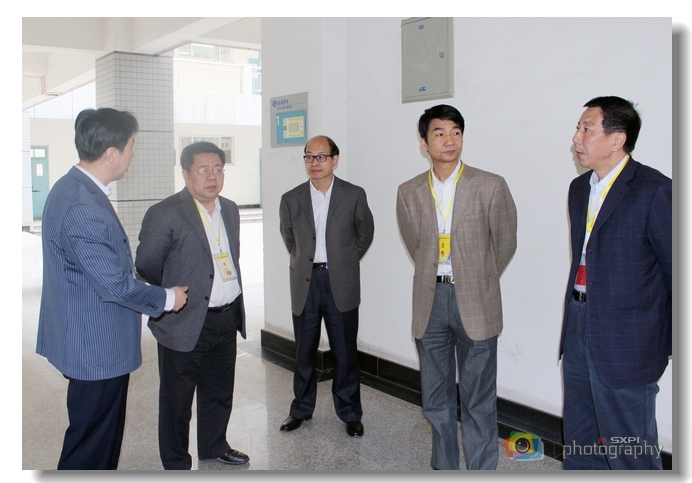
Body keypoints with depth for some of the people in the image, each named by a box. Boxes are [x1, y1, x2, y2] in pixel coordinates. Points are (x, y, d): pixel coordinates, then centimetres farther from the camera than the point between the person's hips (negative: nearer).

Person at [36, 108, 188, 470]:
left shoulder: (73, 187, 6)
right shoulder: (82, 208, -28)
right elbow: (116, 284, -25)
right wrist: (166, 299, -9)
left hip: (91, 342, 10)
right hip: (97, 348, -10)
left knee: (104, 436, 25)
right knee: (90, 445, 6)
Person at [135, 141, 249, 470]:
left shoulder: (230, 210, 8)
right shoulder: (164, 214, -13)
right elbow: (146, 267, -9)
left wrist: (234, 304, 12)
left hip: (227, 320, 6)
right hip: (185, 325, -6)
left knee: (220, 393, 21)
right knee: (177, 399, 10)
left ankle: (214, 447, 42)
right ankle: (176, 463, 29)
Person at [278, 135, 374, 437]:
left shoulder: (354, 195, -3)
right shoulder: (291, 200, 2)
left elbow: (365, 233, 11)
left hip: (341, 284, -1)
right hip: (305, 284, 2)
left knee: (345, 352, 5)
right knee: (304, 351, 11)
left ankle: (350, 412, 21)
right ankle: (301, 409, 29)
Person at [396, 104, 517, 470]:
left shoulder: (490, 186, -5)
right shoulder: (408, 193, 4)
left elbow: (505, 244, 6)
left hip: (475, 303, -3)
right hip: (430, 302, 3)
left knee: (478, 399, 3)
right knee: (436, 398, 13)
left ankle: (482, 468, 19)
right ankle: (444, 466, 30)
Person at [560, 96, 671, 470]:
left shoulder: (654, 191, -14)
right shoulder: (579, 188, 11)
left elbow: (676, 270, -11)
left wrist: (675, 345, -6)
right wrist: (575, 317, 15)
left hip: (626, 341, -7)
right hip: (579, 332, 8)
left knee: (629, 452, 6)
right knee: (580, 443, 20)